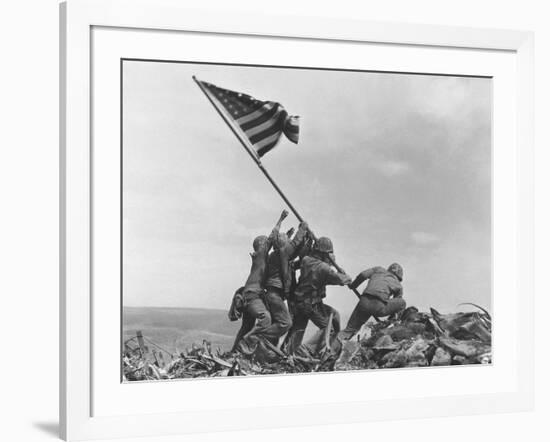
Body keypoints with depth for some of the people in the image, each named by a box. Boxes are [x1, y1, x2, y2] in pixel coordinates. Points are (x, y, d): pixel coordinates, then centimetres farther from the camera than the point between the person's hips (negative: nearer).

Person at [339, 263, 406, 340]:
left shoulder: (379, 270, 27)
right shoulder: (399, 286, 24)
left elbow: (363, 275, 11)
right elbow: (395, 305, 33)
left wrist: (353, 285, 26)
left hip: (364, 303, 3)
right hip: (379, 307, -3)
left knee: (350, 328, 17)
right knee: (402, 303, 19)